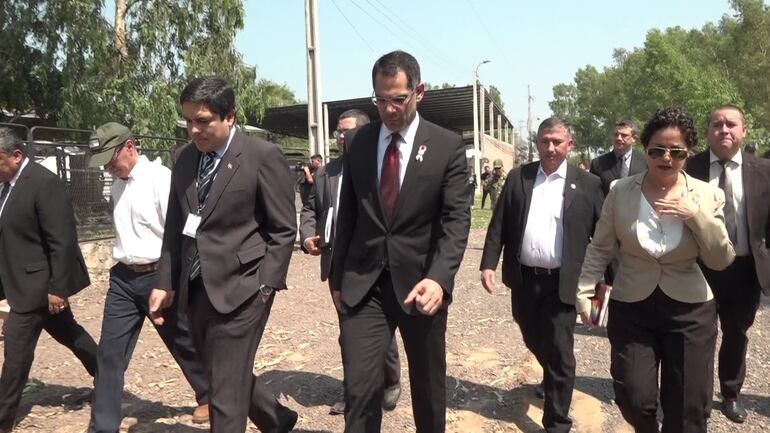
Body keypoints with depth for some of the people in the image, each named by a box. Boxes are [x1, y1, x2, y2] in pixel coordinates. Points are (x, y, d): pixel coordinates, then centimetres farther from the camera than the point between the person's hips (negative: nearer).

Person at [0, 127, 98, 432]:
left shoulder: (45, 183, -20)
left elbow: (63, 241, -22)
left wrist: (57, 287, -21)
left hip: (37, 282, -9)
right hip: (25, 281, 9)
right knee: (67, 332, 19)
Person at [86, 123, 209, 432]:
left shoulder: (160, 177, -15)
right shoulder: (117, 183, 9)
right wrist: (123, 267, 19)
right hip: (123, 278, 6)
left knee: (184, 344, 12)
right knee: (109, 353, 5)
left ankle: (208, 396, 36)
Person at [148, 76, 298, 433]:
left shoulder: (263, 155, -9)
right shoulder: (185, 159, 9)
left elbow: (284, 229, -8)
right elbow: (174, 228, 14)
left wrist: (264, 287, -12)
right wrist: (164, 283, 10)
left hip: (240, 289, -7)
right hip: (196, 290, 7)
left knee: (226, 392, -1)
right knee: (220, 378, 19)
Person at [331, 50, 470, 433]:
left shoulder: (448, 146, -5)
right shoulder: (359, 142, 4)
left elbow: (456, 219, -12)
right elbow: (347, 214, 8)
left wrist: (438, 278, -28)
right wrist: (337, 278, 9)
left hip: (421, 282, -1)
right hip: (363, 283, 2)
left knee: (428, 383, 16)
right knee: (359, 386, -3)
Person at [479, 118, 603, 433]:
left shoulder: (587, 184, -1)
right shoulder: (517, 177, 4)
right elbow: (499, 225, 2)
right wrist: (489, 263, -7)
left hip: (562, 283, -3)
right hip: (523, 280, 3)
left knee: (559, 353, 2)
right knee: (534, 341, 21)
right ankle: (552, 379, 52)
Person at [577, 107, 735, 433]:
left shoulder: (707, 196, -4)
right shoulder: (621, 191, -6)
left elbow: (722, 260, -6)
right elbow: (600, 248, 1)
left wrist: (696, 215, -18)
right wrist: (584, 291, -4)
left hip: (690, 311, 1)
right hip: (630, 308, 0)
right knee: (634, 400, -1)